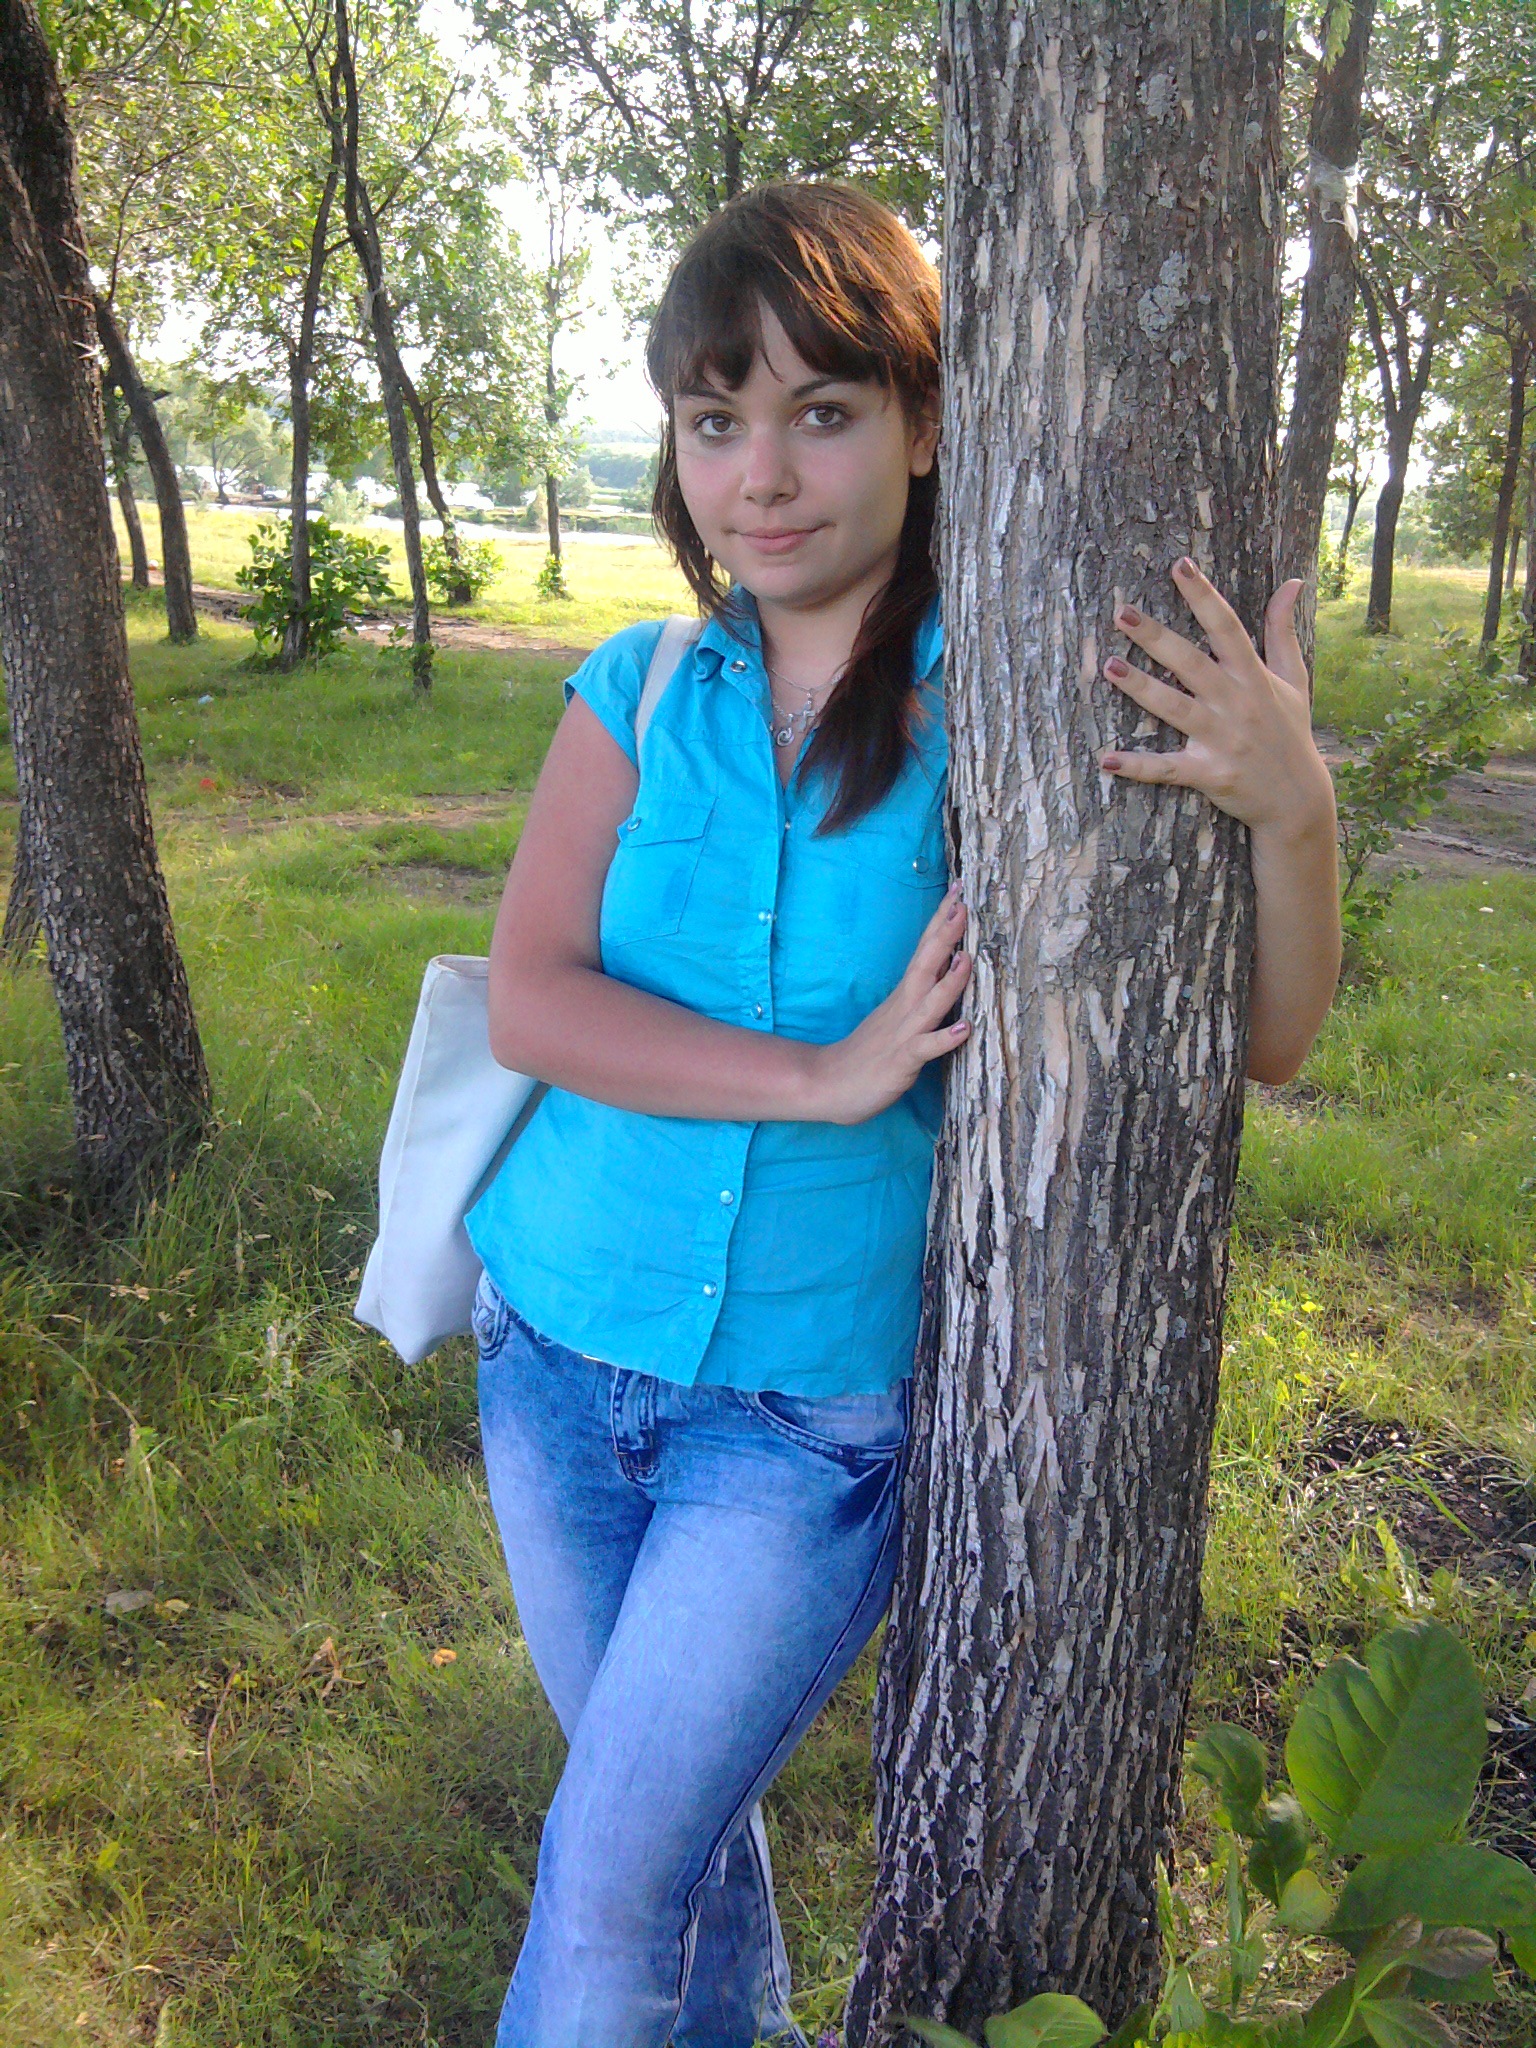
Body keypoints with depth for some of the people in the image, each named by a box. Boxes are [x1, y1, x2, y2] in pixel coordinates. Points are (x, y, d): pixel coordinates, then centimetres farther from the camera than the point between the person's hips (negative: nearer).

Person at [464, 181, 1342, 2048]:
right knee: (665, 1805, 23)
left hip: (818, 1417, -3)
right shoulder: (639, 692, -2)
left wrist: (1293, 807, -31)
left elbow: (1263, 1041, -12)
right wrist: (827, 1073, -24)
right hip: (558, 1353, 4)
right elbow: (528, 998, -14)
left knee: (607, 1893, 2)